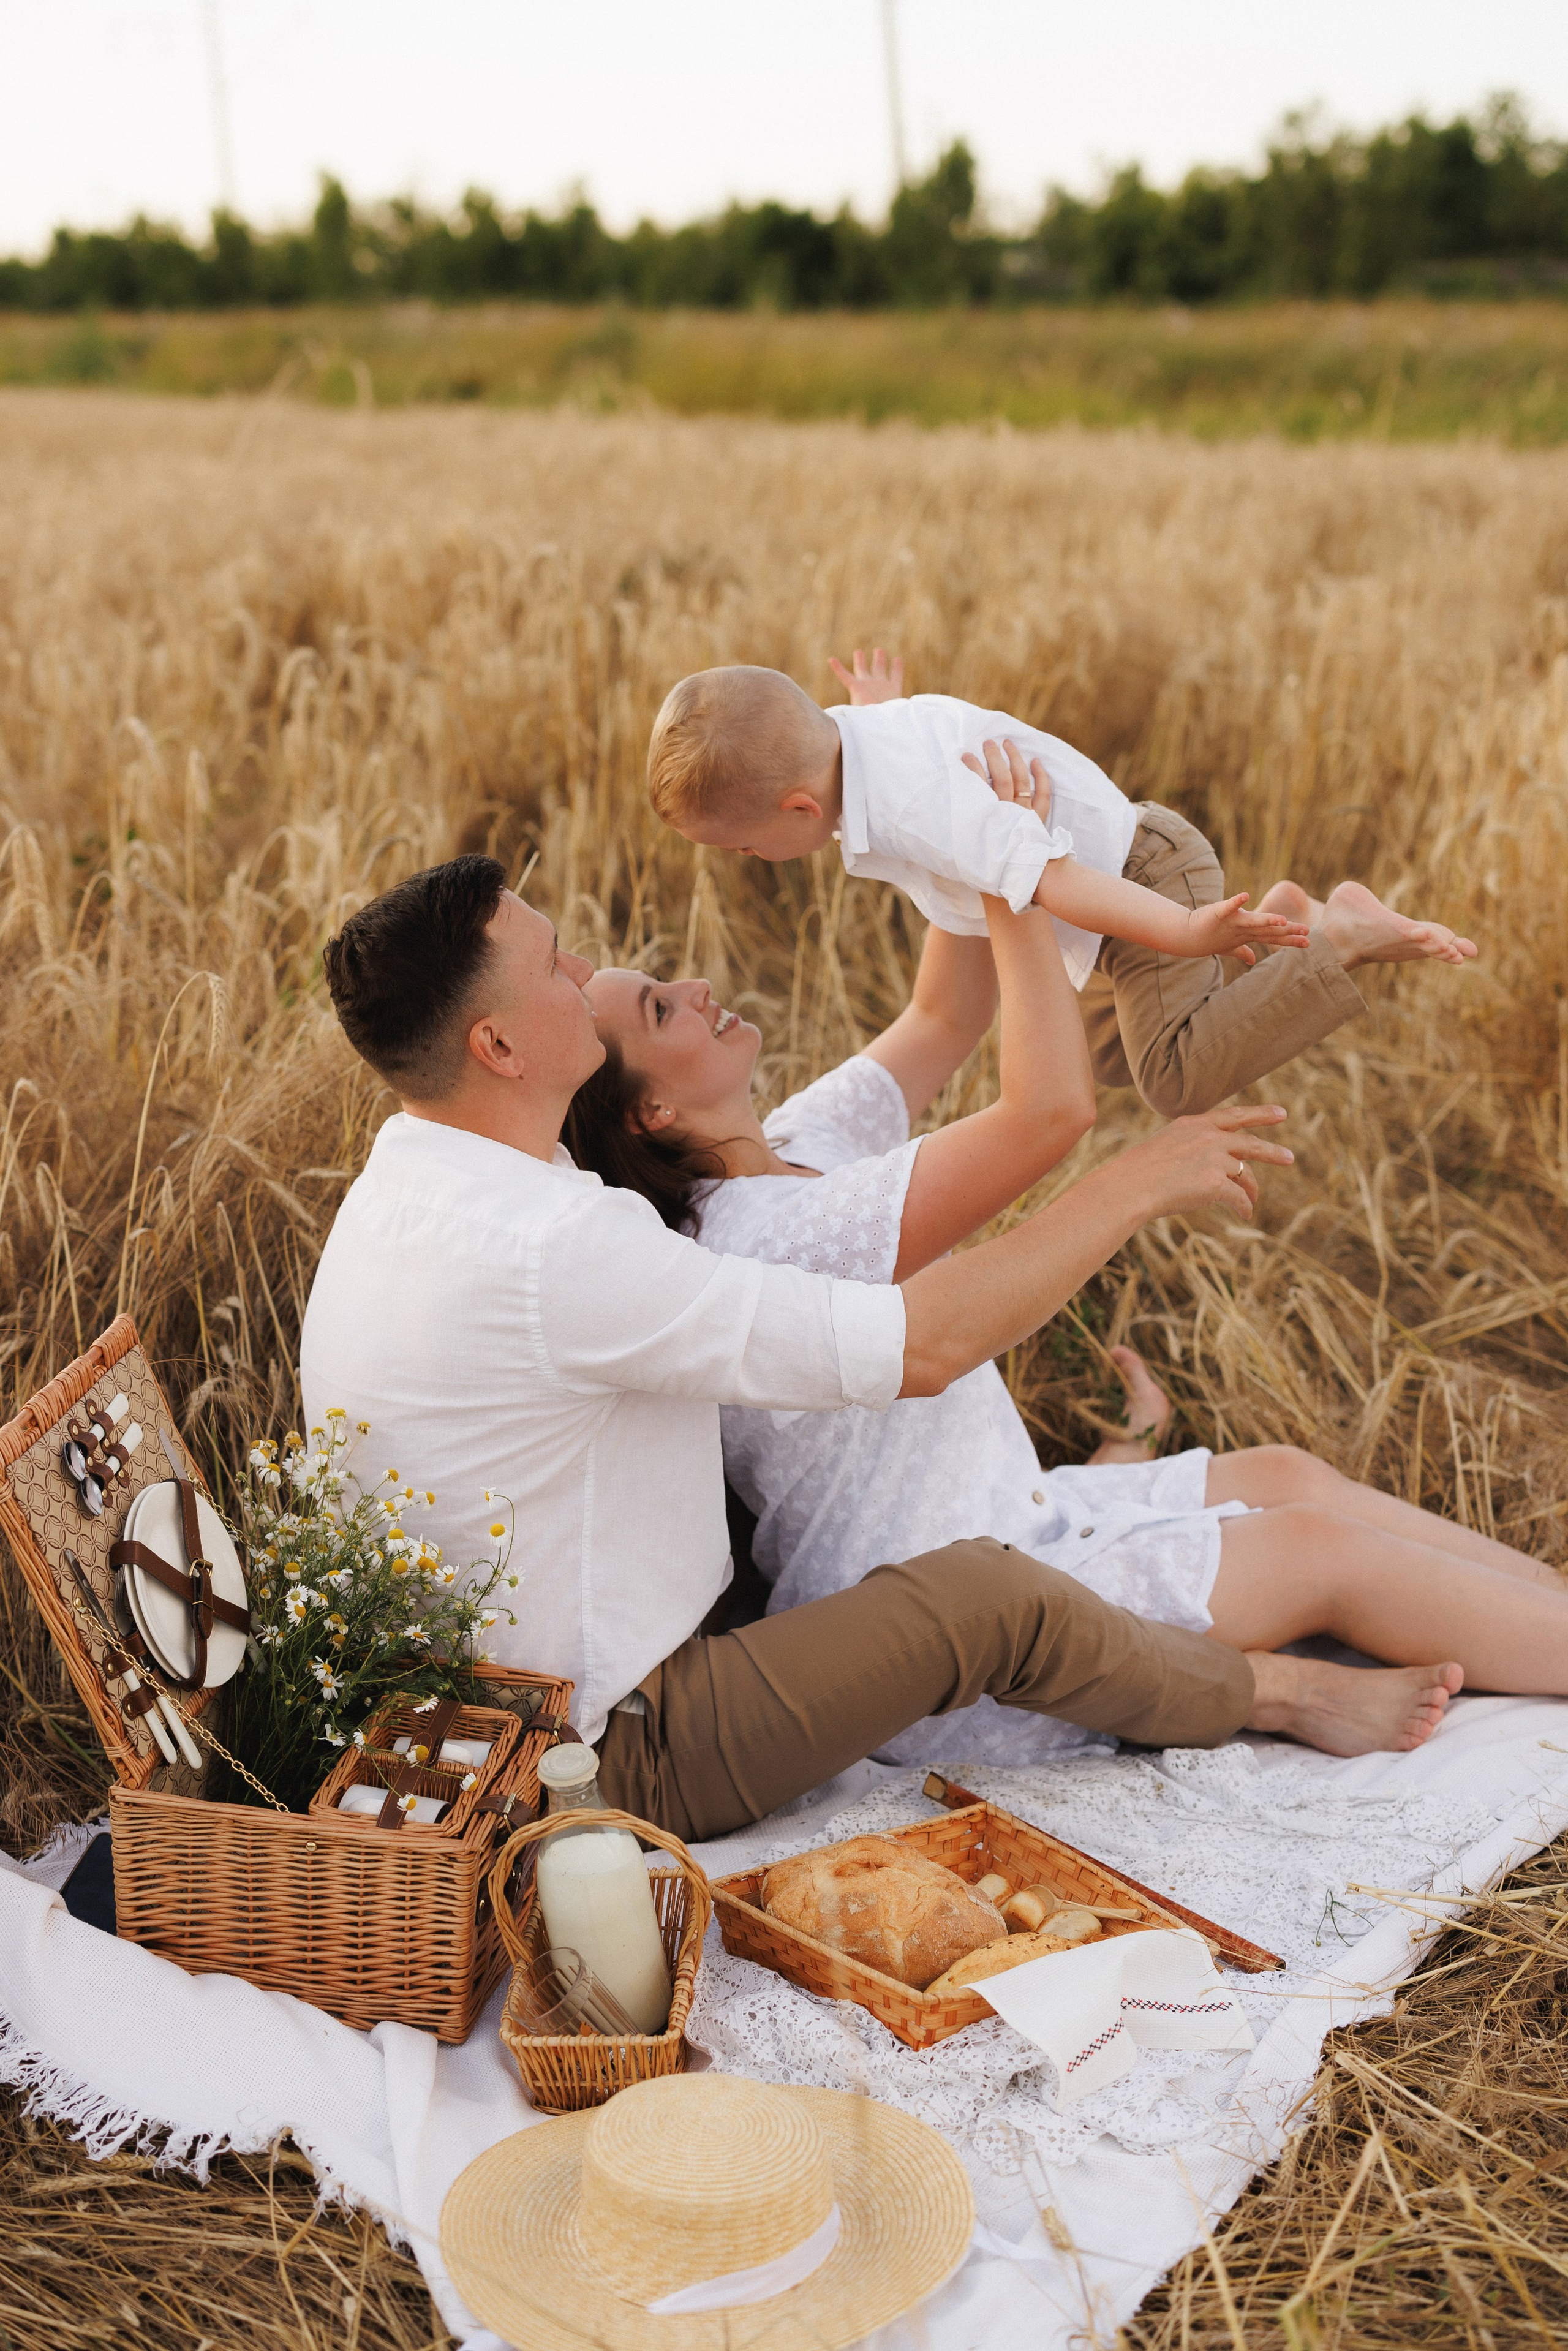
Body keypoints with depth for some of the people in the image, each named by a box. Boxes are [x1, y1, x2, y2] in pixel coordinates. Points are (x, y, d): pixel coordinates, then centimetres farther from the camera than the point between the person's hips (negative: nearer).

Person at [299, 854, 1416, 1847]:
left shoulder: (415, 1180, 1)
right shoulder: (541, 1249, -31)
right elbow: (922, 1345, -29)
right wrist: (1137, 1183, -17)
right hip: (614, 1762, -10)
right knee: (986, 1595, -8)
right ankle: (1266, 1694, 16)